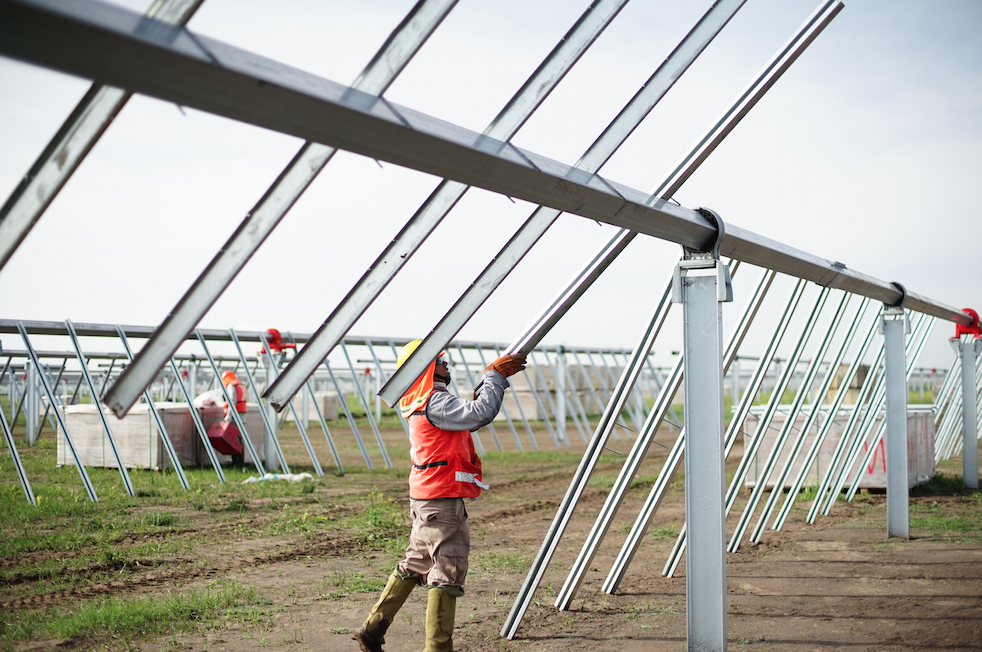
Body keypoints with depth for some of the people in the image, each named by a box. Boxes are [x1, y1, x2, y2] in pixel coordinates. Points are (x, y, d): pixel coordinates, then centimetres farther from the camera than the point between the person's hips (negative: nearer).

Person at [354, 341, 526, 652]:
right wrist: (494, 375, -18)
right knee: (448, 574, -5)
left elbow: (470, 414, 20)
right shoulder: (435, 402, -17)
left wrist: (494, 377, 11)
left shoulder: (422, 403, 16)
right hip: (443, 501, -10)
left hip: (426, 500, 10)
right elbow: (480, 414, -28)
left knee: (415, 565, 18)